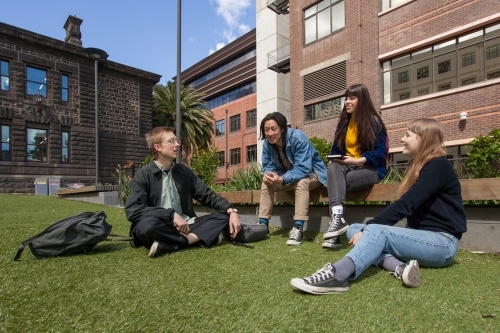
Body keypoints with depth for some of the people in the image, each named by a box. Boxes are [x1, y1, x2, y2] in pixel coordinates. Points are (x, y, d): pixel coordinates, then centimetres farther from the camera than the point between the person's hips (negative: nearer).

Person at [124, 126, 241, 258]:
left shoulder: (184, 171, 10)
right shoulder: (143, 175, -4)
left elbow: (208, 195, 9)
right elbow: (132, 210, -16)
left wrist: (231, 211, -8)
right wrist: (172, 214, -23)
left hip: (184, 227, 5)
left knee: (224, 216, -11)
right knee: (147, 224, -36)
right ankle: (195, 238, -18)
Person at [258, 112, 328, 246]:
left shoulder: (298, 138, -30)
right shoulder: (267, 143, -12)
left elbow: (303, 169, -36)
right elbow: (267, 165, -6)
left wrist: (282, 179, -48)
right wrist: (268, 174, -31)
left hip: (311, 174, -6)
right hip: (289, 177, 6)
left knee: (301, 182, -37)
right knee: (266, 183, -13)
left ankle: (298, 228, -37)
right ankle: (263, 224, -10)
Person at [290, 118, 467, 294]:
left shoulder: (438, 166, -13)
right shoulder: (418, 166, 15)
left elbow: (405, 205, -23)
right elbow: (408, 206, 9)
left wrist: (369, 228, -22)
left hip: (443, 242, -8)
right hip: (420, 236, 8)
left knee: (377, 231, -33)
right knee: (355, 229, -5)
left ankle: (336, 275, -53)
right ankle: (399, 267, -28)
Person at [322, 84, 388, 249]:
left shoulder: (373, 121, -4)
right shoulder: (344, 122, 13)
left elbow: (380, 152, -12)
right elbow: (336, 148, 11)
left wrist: (357, 161, -24)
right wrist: (333, 160, -11)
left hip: (372, 168, -4)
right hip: (349, 166, 4)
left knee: (337, 181, -32)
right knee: (334, 169, -32)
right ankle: (337, 216, -49)